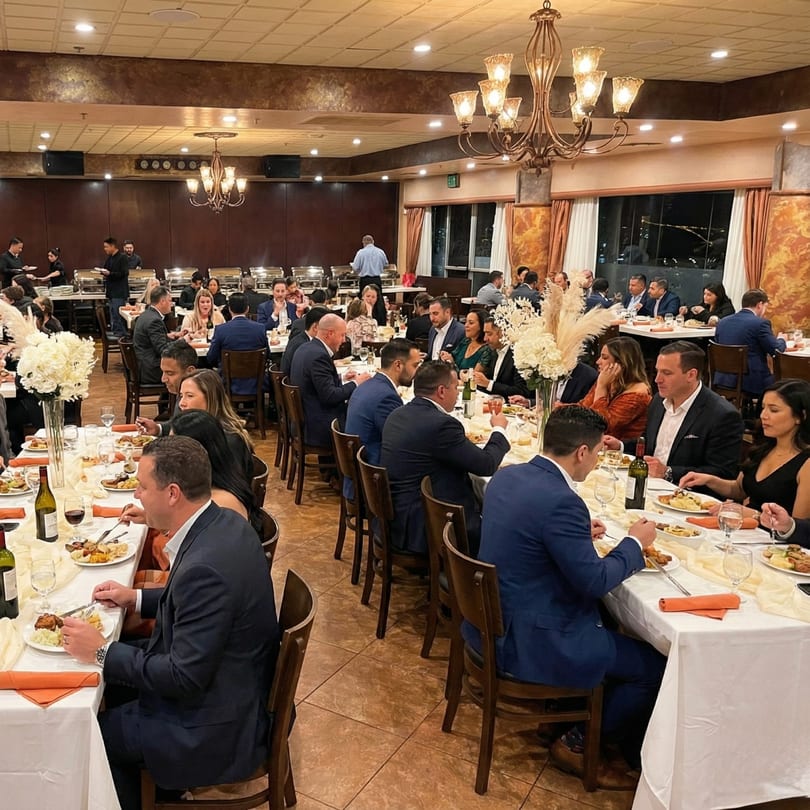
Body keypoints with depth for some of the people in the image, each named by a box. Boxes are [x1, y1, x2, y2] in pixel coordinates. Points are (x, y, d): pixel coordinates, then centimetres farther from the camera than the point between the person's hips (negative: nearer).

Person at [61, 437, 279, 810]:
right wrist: (137, 598, 7)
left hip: (217, 726, -9)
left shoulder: (205, 566, -33)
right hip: (233, 685, 9)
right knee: (116, 683, 19)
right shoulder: (224, 523, -5)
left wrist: (102, 652, -18)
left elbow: (184, 679, -27)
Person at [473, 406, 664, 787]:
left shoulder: (506, 475, 0)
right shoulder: (560, 501, -27)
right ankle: (578, 744, 19)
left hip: (493, 619, 9)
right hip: (528, 641, -9)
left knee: (608, 618, 27)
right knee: (654, 667, 5)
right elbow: (595, 581, -19)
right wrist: (634, 543, -4)